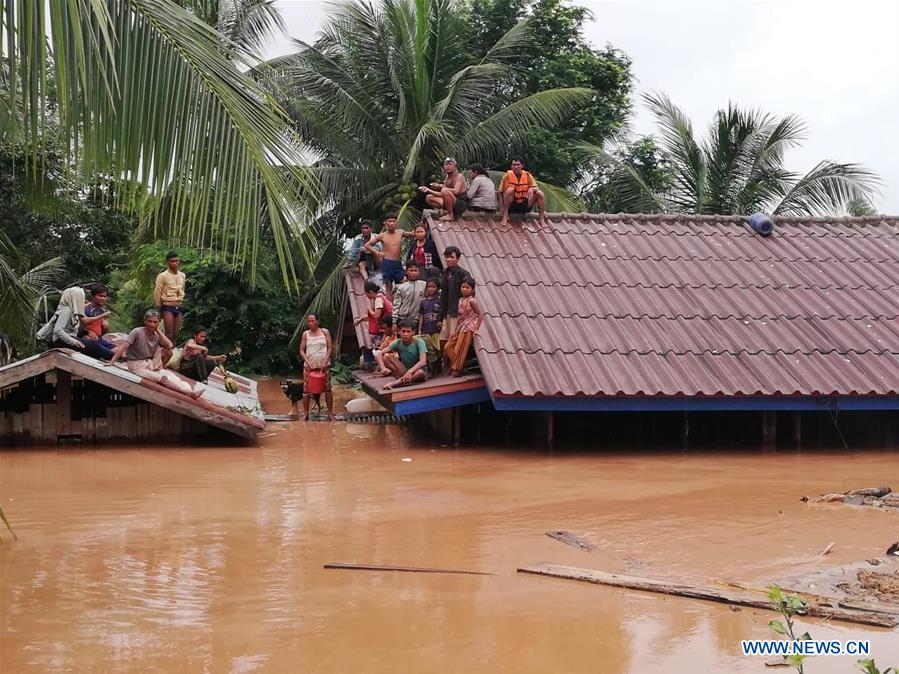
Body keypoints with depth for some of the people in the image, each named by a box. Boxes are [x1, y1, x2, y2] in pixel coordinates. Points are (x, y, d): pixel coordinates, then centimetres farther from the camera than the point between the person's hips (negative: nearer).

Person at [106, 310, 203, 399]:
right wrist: (112, 361, -29)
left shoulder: (157, 336, 5)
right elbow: (123, 346, -18)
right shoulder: (137, 332, -10)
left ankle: (191, 390, -36)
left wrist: (158, 330, -9)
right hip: (137, 366, -6)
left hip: (150, 364, 6)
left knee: (169, 374, -21)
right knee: (163, 378, -24)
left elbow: (169, 346, -12)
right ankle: (190, 392, -36)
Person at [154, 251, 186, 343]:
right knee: (169, 334, -11)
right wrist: (158, 309, -2)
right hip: (168, 306, -5)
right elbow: (157, 293, -4)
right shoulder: (163, 276, -6)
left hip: (179, 307, 5)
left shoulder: (182, 276, 11)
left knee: (175, 334, 4)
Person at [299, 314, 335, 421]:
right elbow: (301, 350, 4)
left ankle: (330, 413, 7)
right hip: (309, 366, 1)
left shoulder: (325, 332, 2)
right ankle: (305, 413, 9)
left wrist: (325, 361, -11)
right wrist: (307, 361, -11)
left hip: (324, 365, -1)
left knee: (327, 388, 0)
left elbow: (330, 348, 0)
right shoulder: (305, 334, 5)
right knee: (306, 389, 1)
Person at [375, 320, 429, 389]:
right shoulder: (397, 343, -6)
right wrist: (383, 368, -30)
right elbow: (380, 353, -10)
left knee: (420, 373, -41)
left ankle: (393, 384, -35)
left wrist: (410, 372, -46)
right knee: (385, 357, -15)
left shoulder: (419, 342, -18)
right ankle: (401, 379, -25)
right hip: (404, 371, 4)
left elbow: (423, 362, -30)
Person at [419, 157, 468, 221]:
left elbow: (456, 191, -26)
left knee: (445, 191, -34)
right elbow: (442, 194, 12)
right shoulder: (447, 178, 13)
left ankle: (450, 215, -19)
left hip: (460, 205, -9)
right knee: (429, 197, 6)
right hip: (451, 204, 9)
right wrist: (429, 190, 5)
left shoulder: (459, 176, -9)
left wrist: (441, 186, -22)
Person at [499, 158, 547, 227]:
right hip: (512, 206, -3)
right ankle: (505, 216, -25)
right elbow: (501, 192, -3)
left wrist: (531, 190, -28)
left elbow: (535, 188, -3)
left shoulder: (527, 175, -1)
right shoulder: (508, 175, -8)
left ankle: (542, 219, -9)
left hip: (525, 205, 3)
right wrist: (503, 207, -8)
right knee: (510, 190, -30)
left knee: (540, 193, -15)